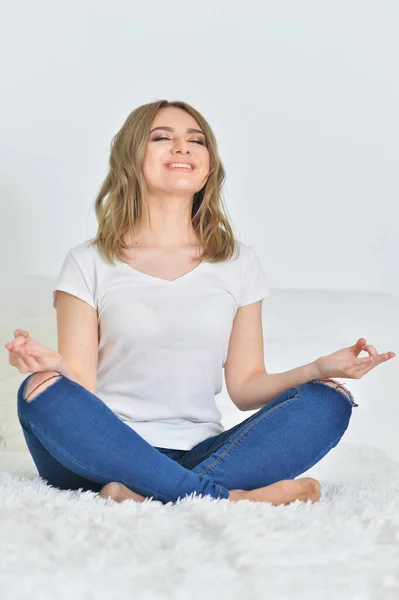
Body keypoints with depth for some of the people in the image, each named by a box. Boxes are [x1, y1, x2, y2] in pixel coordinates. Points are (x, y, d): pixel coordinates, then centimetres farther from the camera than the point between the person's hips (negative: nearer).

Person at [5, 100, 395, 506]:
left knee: (328, 400, -19)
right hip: (109, 454, -2)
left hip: (200, 454, 2)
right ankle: (227, 496, -31)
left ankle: (143, 498, -32)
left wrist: (320, 369, -8)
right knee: (41, 393, -31)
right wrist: (54, 364, -25)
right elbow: (80, 387, -2)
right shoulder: (89, 263, 5)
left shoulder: (238, 262, 12)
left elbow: (244, 387, 9)